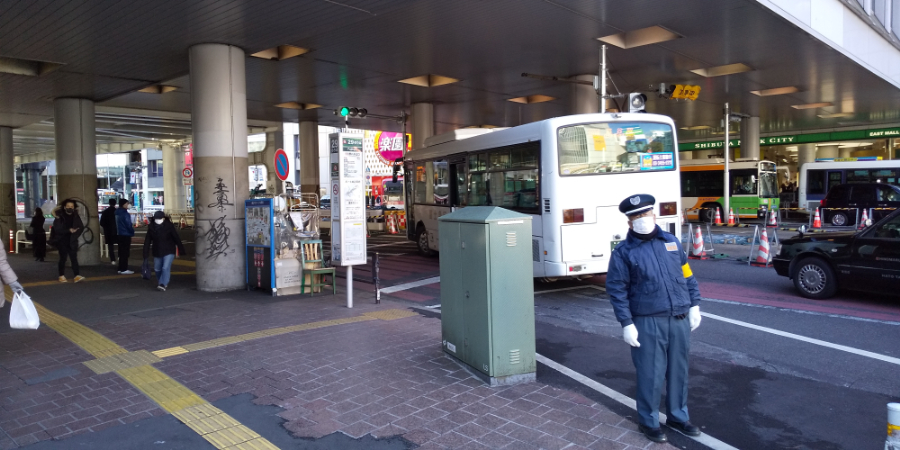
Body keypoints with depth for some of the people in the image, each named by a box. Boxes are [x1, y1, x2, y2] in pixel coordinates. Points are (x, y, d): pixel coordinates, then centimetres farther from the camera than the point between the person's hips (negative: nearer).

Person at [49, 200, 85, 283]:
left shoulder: (76, 217, 4)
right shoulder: (59, 217, -6)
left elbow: (81, 227, 5)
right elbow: (57, 229, -13)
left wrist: (75, 233, -10)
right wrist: (69, 230, -23)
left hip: (72, 241, 2)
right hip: (62, 241, -2)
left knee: (74, 257, -4)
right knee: (63, 258, 4)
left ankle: (77, 275, -10)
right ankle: (62, 276, 14)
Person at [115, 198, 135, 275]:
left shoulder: (117, 213, 11)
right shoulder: (125, 214, -17)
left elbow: (117, 224, 16)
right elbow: (128, 225, -18)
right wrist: (132, 232, -3)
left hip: (119, 234, 9)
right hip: (126, 235, -9)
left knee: (122, 252, 14)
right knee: (125, 253, -4)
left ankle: (121, 269, 18)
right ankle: (124, 269, -2)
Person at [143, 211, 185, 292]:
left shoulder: (169, 226, -12)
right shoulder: (151, 227, -2)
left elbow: (176, 238, -8)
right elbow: (147, 241, 1)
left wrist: (181, 250, -6)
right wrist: (146, 253, -1)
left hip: (169, 252, -5)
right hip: (157, 252, 5)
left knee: (166, 268, -18)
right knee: (157, 269, 15)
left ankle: (163, 285, -20)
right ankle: (165, 282, 36)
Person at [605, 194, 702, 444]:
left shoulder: (672, 242, 9)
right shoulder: (624, 252, -5)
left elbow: (687, 275, 15)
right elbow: (616, 290, -7)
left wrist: (694, 305, 10)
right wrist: (627, 324, -12)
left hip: (679, 319, 4)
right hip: (648, 323, -4)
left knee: (679, 371, 15)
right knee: (650, 375, 2)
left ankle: (678, 417, 33)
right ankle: (648, 421, 20)